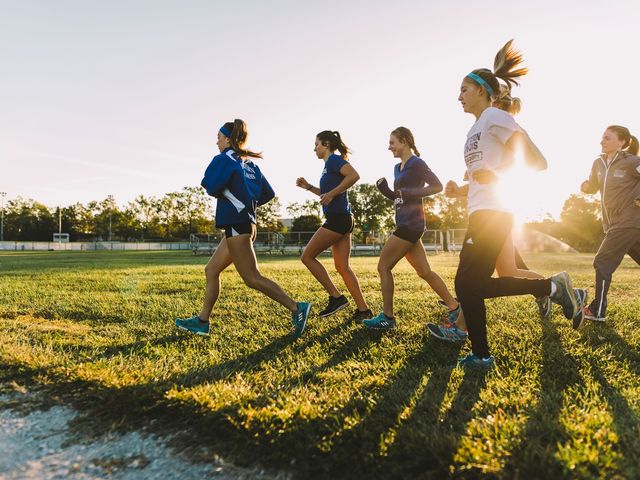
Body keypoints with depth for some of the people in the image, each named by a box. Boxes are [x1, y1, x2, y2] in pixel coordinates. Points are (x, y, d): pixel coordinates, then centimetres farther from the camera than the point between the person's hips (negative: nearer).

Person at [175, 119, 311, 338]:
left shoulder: (224, 159, -6)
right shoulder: (250, 164, 17)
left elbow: (212, 187, -18)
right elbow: (268, 193, 15)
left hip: (236, 225, -10)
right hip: (246, 224, 10)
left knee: (252, 278, -9)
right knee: (211, 270, 13)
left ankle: (296, 308, -12)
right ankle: (202, 321, 17)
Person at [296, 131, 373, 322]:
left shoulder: (333, 160, -7)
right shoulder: (330, 164, 22)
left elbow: (354, 176, -24)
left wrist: (331, 193, -22)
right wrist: (308, 187, 22)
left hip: (337, 218, -10)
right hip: (342, 220, 10)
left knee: (307, 256, -3)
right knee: (342, 266, 8)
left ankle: (336, 297, -2)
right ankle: (363, 309, 8)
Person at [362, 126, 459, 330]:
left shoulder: (416, 163, -8)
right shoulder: (398, 168, 18)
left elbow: (437, 186, -12)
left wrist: (411, 193, -19)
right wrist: (384, 189, 4)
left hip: (410, 224, -9)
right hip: (405, 224, 9)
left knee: (383, 266, -5)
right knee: (424, 272, 10)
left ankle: (387, 317, 3)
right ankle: (455, 308, 16)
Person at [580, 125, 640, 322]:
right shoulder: (598, 163, 9)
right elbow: (593, 187, 20)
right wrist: (585, 186, -1)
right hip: (614, 224, 7)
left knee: (602, 262, -9)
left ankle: (597, 311, -2)